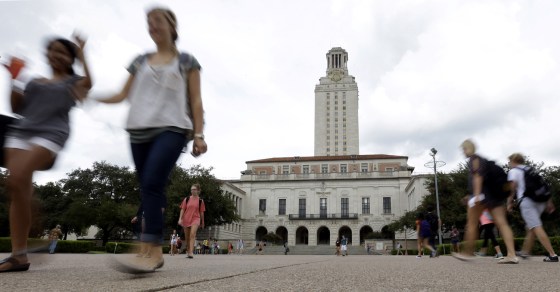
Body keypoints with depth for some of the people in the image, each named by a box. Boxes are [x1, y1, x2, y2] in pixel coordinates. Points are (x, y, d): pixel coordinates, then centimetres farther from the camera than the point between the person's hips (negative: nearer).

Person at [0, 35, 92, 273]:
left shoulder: (73, 82, 13)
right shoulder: (35, 81, 26)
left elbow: (88, 83, -10)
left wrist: (81, 54, -1)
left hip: (50, 134, -5)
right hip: (20, 132, 6)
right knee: (20, 191, -6)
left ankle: (20, 254, -18)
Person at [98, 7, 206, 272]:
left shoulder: (187, 61, 10)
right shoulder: (140, 61, 20)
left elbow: (195, 101, 4)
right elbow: (124, 94, 20)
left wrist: (199, 134, -5)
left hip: (172, 128, -4)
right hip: (140, 131, 5)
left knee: (152, 184, -23)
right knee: (149, 189, 1)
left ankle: (151, 250, -27)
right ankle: (156, 253, 6)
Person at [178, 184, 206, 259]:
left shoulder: (200, 201, 2)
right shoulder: (186, 199, 5)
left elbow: (201, 212, 8)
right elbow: (182, 209, 5)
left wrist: (202, 223, 13)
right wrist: (180, 219, -7)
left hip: (195, 219, -3)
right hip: (186, 219, 3)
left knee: (192, 234, -22)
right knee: (187, 237, 11)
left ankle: (191, 253, -27)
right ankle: (188, 251, 28)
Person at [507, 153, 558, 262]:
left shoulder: (513, 171, 7)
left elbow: (513, 185, -8)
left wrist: (509, 202, -3)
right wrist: (549, 202, 21)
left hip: (527, 201, -7)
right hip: (540, 201, 7)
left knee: (537, 227, -11)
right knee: (530, 227, 16)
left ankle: (552, 255, -19)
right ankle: (525, 252, 26)